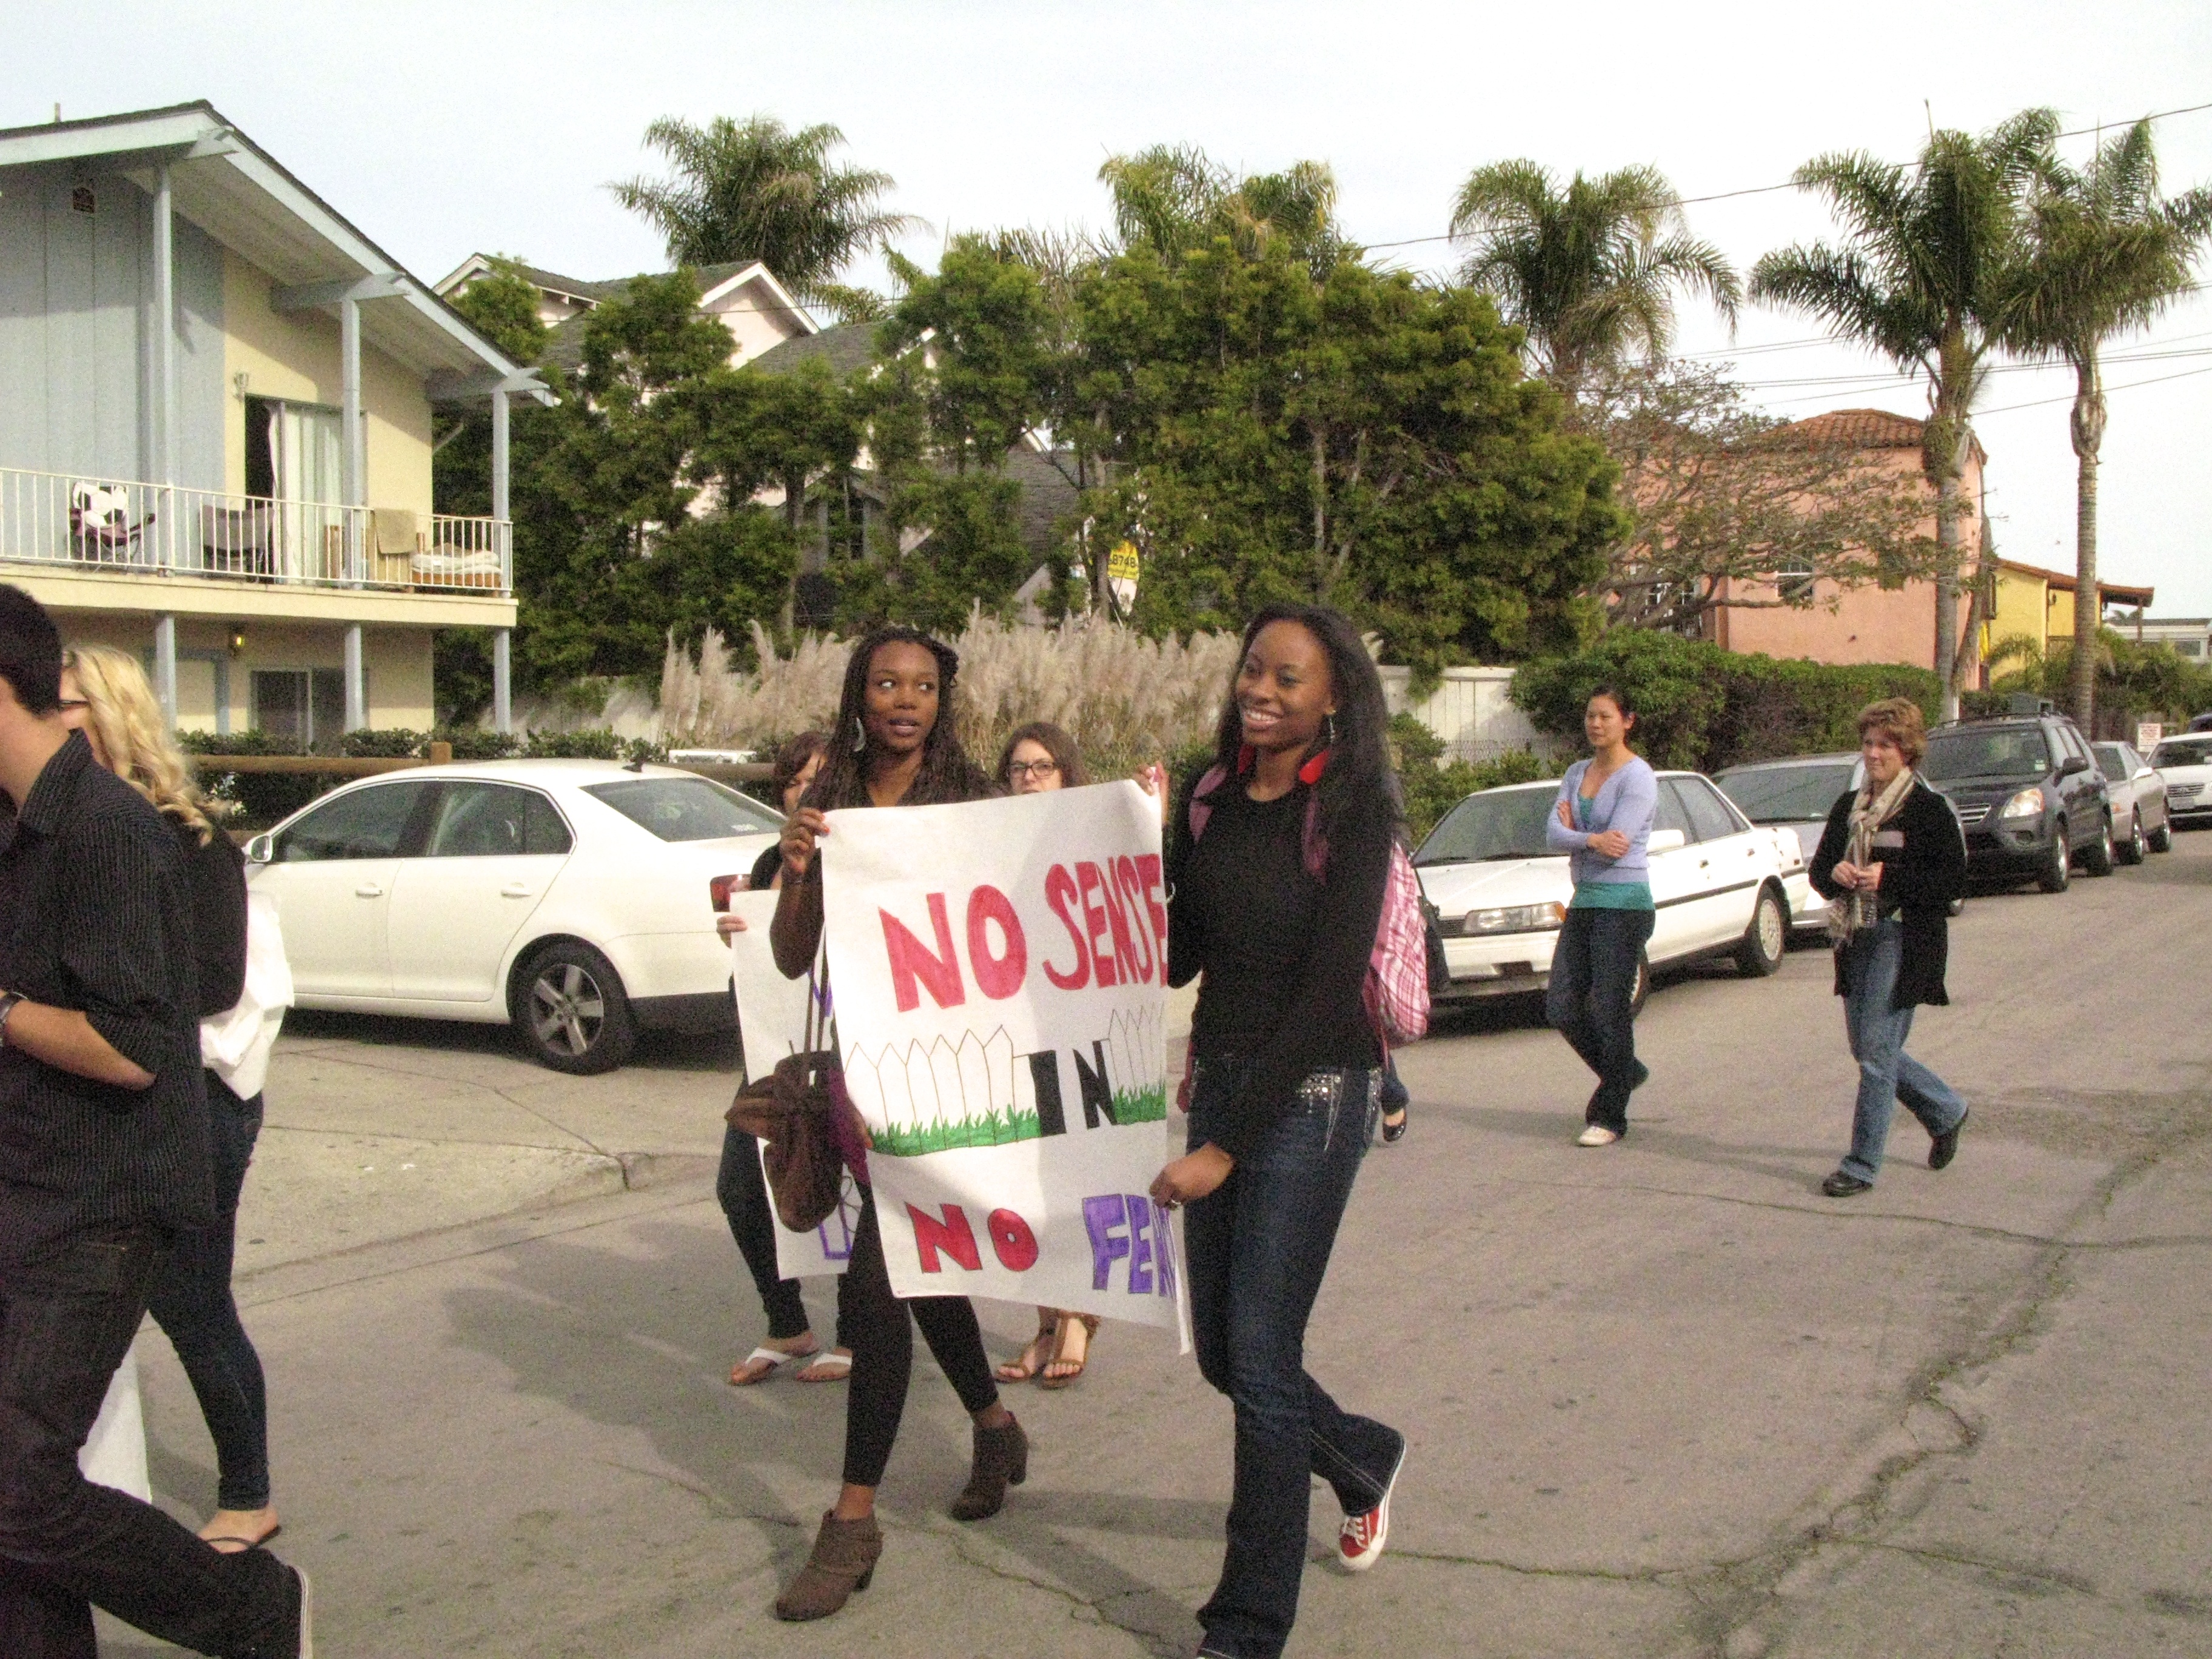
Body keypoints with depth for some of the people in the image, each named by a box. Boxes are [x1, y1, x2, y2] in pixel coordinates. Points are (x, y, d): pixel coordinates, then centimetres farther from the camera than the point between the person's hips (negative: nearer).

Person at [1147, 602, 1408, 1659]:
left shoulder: (1352, 811, -12)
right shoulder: (1209, 798, 5)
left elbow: (1329, 988, -17)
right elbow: (1179, 958, 11)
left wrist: (1226, 1146, -18)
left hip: (1311, 1095, -6)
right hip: (1220, 1080, 6)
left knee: (1259, 1353, -4)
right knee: (1218, 1348, 14)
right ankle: (1362, 1460, 45)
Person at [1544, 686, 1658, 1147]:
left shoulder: (1638, 776, -8)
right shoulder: (1577, 773, 13)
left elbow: (1617, 842, -19)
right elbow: (1553, 835, 0)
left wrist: (1573, 831, -6)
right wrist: (1591, 839, -18)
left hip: (1623, 903, -7)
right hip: (1584, 901, 7)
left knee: (1611, 1012, -4)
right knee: (1562, 1007, 5)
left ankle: (1608, 1117, 6)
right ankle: (1625, 1074, 27)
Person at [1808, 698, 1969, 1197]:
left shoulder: (1930, 809, -7)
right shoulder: (1848, 806, 13)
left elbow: (1953, 882, -12)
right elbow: (1819, 870, 16)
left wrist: (1889, 878, -21)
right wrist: (1835, 874, -7)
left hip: (1904, 941, -7)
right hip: (1856, 938, 7)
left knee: (1876, 1052, -9)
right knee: (1869, 1049, 13)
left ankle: (1861, 1166, -2)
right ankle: (1947, 1112, 37)